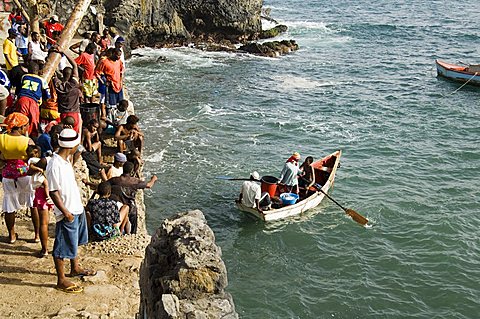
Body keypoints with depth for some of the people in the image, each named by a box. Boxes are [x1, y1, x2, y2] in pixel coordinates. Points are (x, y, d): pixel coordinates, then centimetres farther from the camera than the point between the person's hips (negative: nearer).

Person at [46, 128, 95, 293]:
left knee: (74, 241, 25)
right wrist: (65, 212, -20)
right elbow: (53, 192, -22)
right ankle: (61, 280, 16)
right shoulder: (54, 165, -25)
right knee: (62, 247, 4)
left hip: (77, 208, 10)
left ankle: (75, 268, 43)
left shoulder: (66, 159, 4)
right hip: (67, 213, -10)